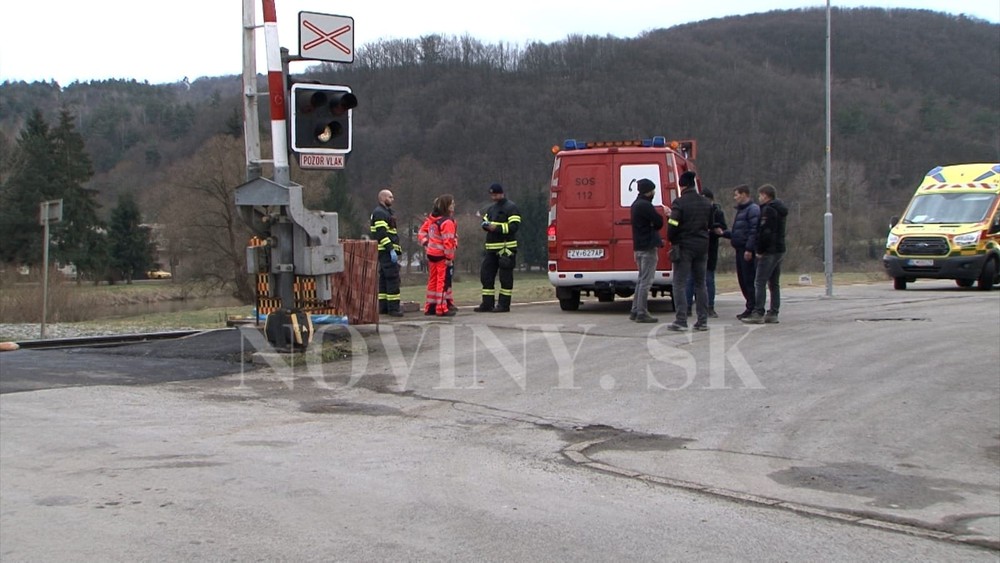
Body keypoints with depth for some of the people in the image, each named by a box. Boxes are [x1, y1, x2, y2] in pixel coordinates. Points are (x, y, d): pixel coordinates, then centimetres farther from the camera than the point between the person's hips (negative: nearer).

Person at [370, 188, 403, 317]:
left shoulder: (386, 212, 23)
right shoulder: (380, 213, -11)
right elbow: (382, 234, -20)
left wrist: (397, 250, 22)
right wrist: (391, 250, -23)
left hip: (387, 251, 11)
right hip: (386, 251, -11)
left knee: (384, 278, 11)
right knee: (393, 278, -12)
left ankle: (383, 306, 15)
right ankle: (393, 308, -13)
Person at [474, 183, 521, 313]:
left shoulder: (511, 207, -5)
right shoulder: (491, 208, 20)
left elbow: (514, 226, -14)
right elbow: (485, 219, 26)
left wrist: (497, 228, -21)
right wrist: (485, 225, 1)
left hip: (506, 248, -8)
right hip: (491, 248, 8)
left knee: (505, 277, -3)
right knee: (486, 275, 5)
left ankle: (504, 304, 0)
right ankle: (487, 304, 10)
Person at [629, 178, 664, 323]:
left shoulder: (636, 205, 17)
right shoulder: (645, 205, -16)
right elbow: (659, 222, -17)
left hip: (639, 246, 10)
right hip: (648, 246, -10)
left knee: (642, 280, 15)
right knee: (646, 280, -7)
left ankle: (635, 311, 17)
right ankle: (642, 313, -7)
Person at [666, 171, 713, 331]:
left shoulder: (679, 203, -14)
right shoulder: (707, 203, 7)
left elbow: (673, 226, -16)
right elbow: (710, 225, 14)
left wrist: (672, 240, 1)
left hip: (684, 247, -5)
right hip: (702, 246, 6)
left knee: (680, 284, -2)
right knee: (700, 284, 12)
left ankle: (681, 320, -8)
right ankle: (702, 321, 11)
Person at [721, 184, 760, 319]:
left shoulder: (753, 209, -9)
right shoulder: (741, 210, 22)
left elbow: (754, 231, -18)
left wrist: (749, 249, -23)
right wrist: (724, 233, 13)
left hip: (748, 251, -10)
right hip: (740, 250, 10)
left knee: (749, 279, -8)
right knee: (742, 280, 10)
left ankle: (752, 309, -5)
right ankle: (750, 308, 15)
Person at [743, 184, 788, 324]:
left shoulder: (768, 209, -13)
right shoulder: (780, 209, 18)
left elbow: (765, 231, -20)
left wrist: (760, 250, -14)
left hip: (769, 251, -10)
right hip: (780, 250, 10)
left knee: (760, 283, -8)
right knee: (774, 283, 12)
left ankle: (758, 314, -11)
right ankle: (773, 314, 13)